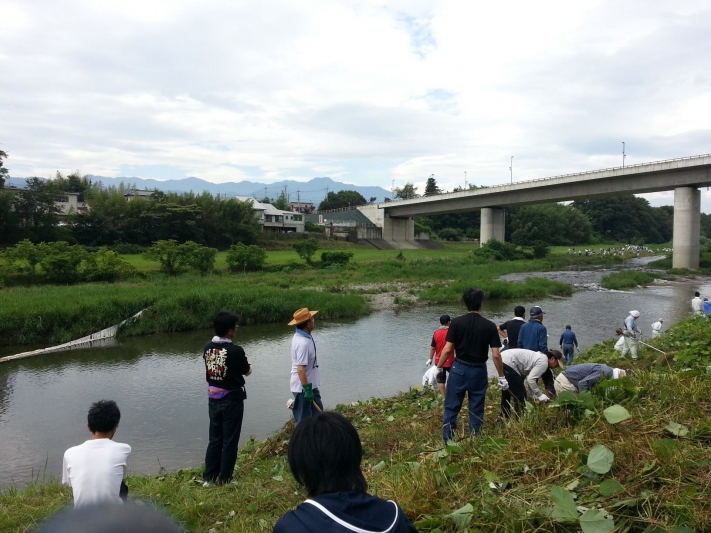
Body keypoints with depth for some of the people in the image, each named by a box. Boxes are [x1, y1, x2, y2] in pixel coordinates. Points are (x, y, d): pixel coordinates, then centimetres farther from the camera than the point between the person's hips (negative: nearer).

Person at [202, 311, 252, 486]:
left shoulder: (207, 348, -2)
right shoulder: (235, 350, -20)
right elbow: (247, 372, -4)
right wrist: (244, 365, 16)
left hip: (213, 398, 6)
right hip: (231, 399, -6)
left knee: (214, 439, 16)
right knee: (229, 441, 7)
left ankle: (208, 478, 22)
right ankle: (224, 479, 15)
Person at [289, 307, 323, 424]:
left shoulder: (300, 336, 4)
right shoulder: (303, 343, -28)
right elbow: (300, 369, -30)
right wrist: (307, 389, -25)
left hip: (310, 384, 10)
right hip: (303, 387, -10)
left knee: (317, 411, 23)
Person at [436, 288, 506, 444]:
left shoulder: (456, 322, -8)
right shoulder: (490, 326, -6)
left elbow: (448, 349, -8)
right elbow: (496, 355, -6)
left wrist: (438, 368, 3)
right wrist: (501, 376, 5)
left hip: (459, 369, 0)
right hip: (479, 371, 1)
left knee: (451, 408, 8)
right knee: (476, 410, 13)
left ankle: (448, 443, 11)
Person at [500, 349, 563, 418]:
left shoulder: (541, 357, 19)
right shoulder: (543, 362, -9)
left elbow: (531, 378, 25)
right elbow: (530, 379, -16)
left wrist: (535, 395, 22)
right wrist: (540, 395, -6)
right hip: (508, 363, -11)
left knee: (507, 391, 26)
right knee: (520, 394, 0)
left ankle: (505, 417, 39)